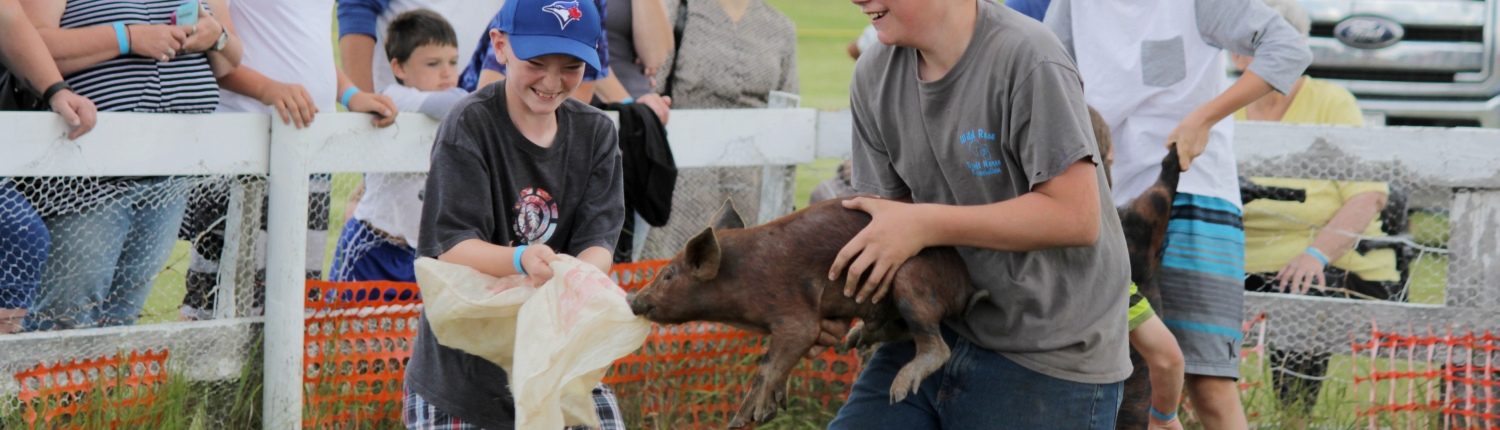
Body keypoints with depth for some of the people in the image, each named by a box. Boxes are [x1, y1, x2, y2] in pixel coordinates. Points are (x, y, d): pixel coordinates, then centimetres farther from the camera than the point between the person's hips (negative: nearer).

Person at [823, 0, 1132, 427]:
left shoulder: (1027, 60, -18)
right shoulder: (875, 76, 4)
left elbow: (1076, 216, -20)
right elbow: (893, 212, 8)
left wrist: (925, 224, -20)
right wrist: (833, 299, -11)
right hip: (937, 334, 6)